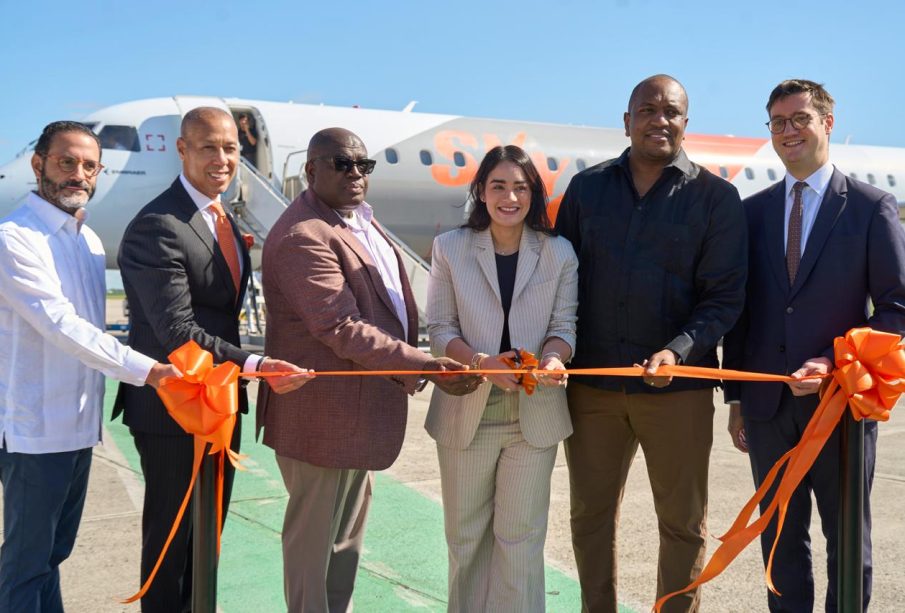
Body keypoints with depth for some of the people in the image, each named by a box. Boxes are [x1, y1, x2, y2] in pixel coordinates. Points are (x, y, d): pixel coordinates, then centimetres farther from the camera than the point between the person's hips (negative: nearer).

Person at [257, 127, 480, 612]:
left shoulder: (359, 217, 10)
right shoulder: (303, 237, -22)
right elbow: (341, 328, -28)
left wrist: (407, 365, 14)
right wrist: (423, 366, -31)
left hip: (358, 407, 10)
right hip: (324, 415, -10)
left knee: (348, 529, 22)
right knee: (315, 535, 6)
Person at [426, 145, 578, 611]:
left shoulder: (558, 253, 0)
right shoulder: (450, 248, -1)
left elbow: (564, 325, 3)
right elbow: (440, 329, -3)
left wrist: (553, 358, -20)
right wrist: (482, 363, -21)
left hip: (534, 413, 0)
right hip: (466, 410, 0)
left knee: (520, 536, 7)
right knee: (465, 533, 13)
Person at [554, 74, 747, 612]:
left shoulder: (716, 197, -1)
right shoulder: (587, 188, 7)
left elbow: (724, 298, -4)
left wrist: (678, 351, -20)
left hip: (678, 387, -2)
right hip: (592, 382, 3)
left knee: (683, 522, 9)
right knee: (591, 514, 13)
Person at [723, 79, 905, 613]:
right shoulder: (753, 211, 7)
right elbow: (739, 308, 9)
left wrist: (837, 362, -18)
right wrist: (736, 397, 6)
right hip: (768, 403, 3)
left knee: (847, 538, 11)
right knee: (781, 536, 13)